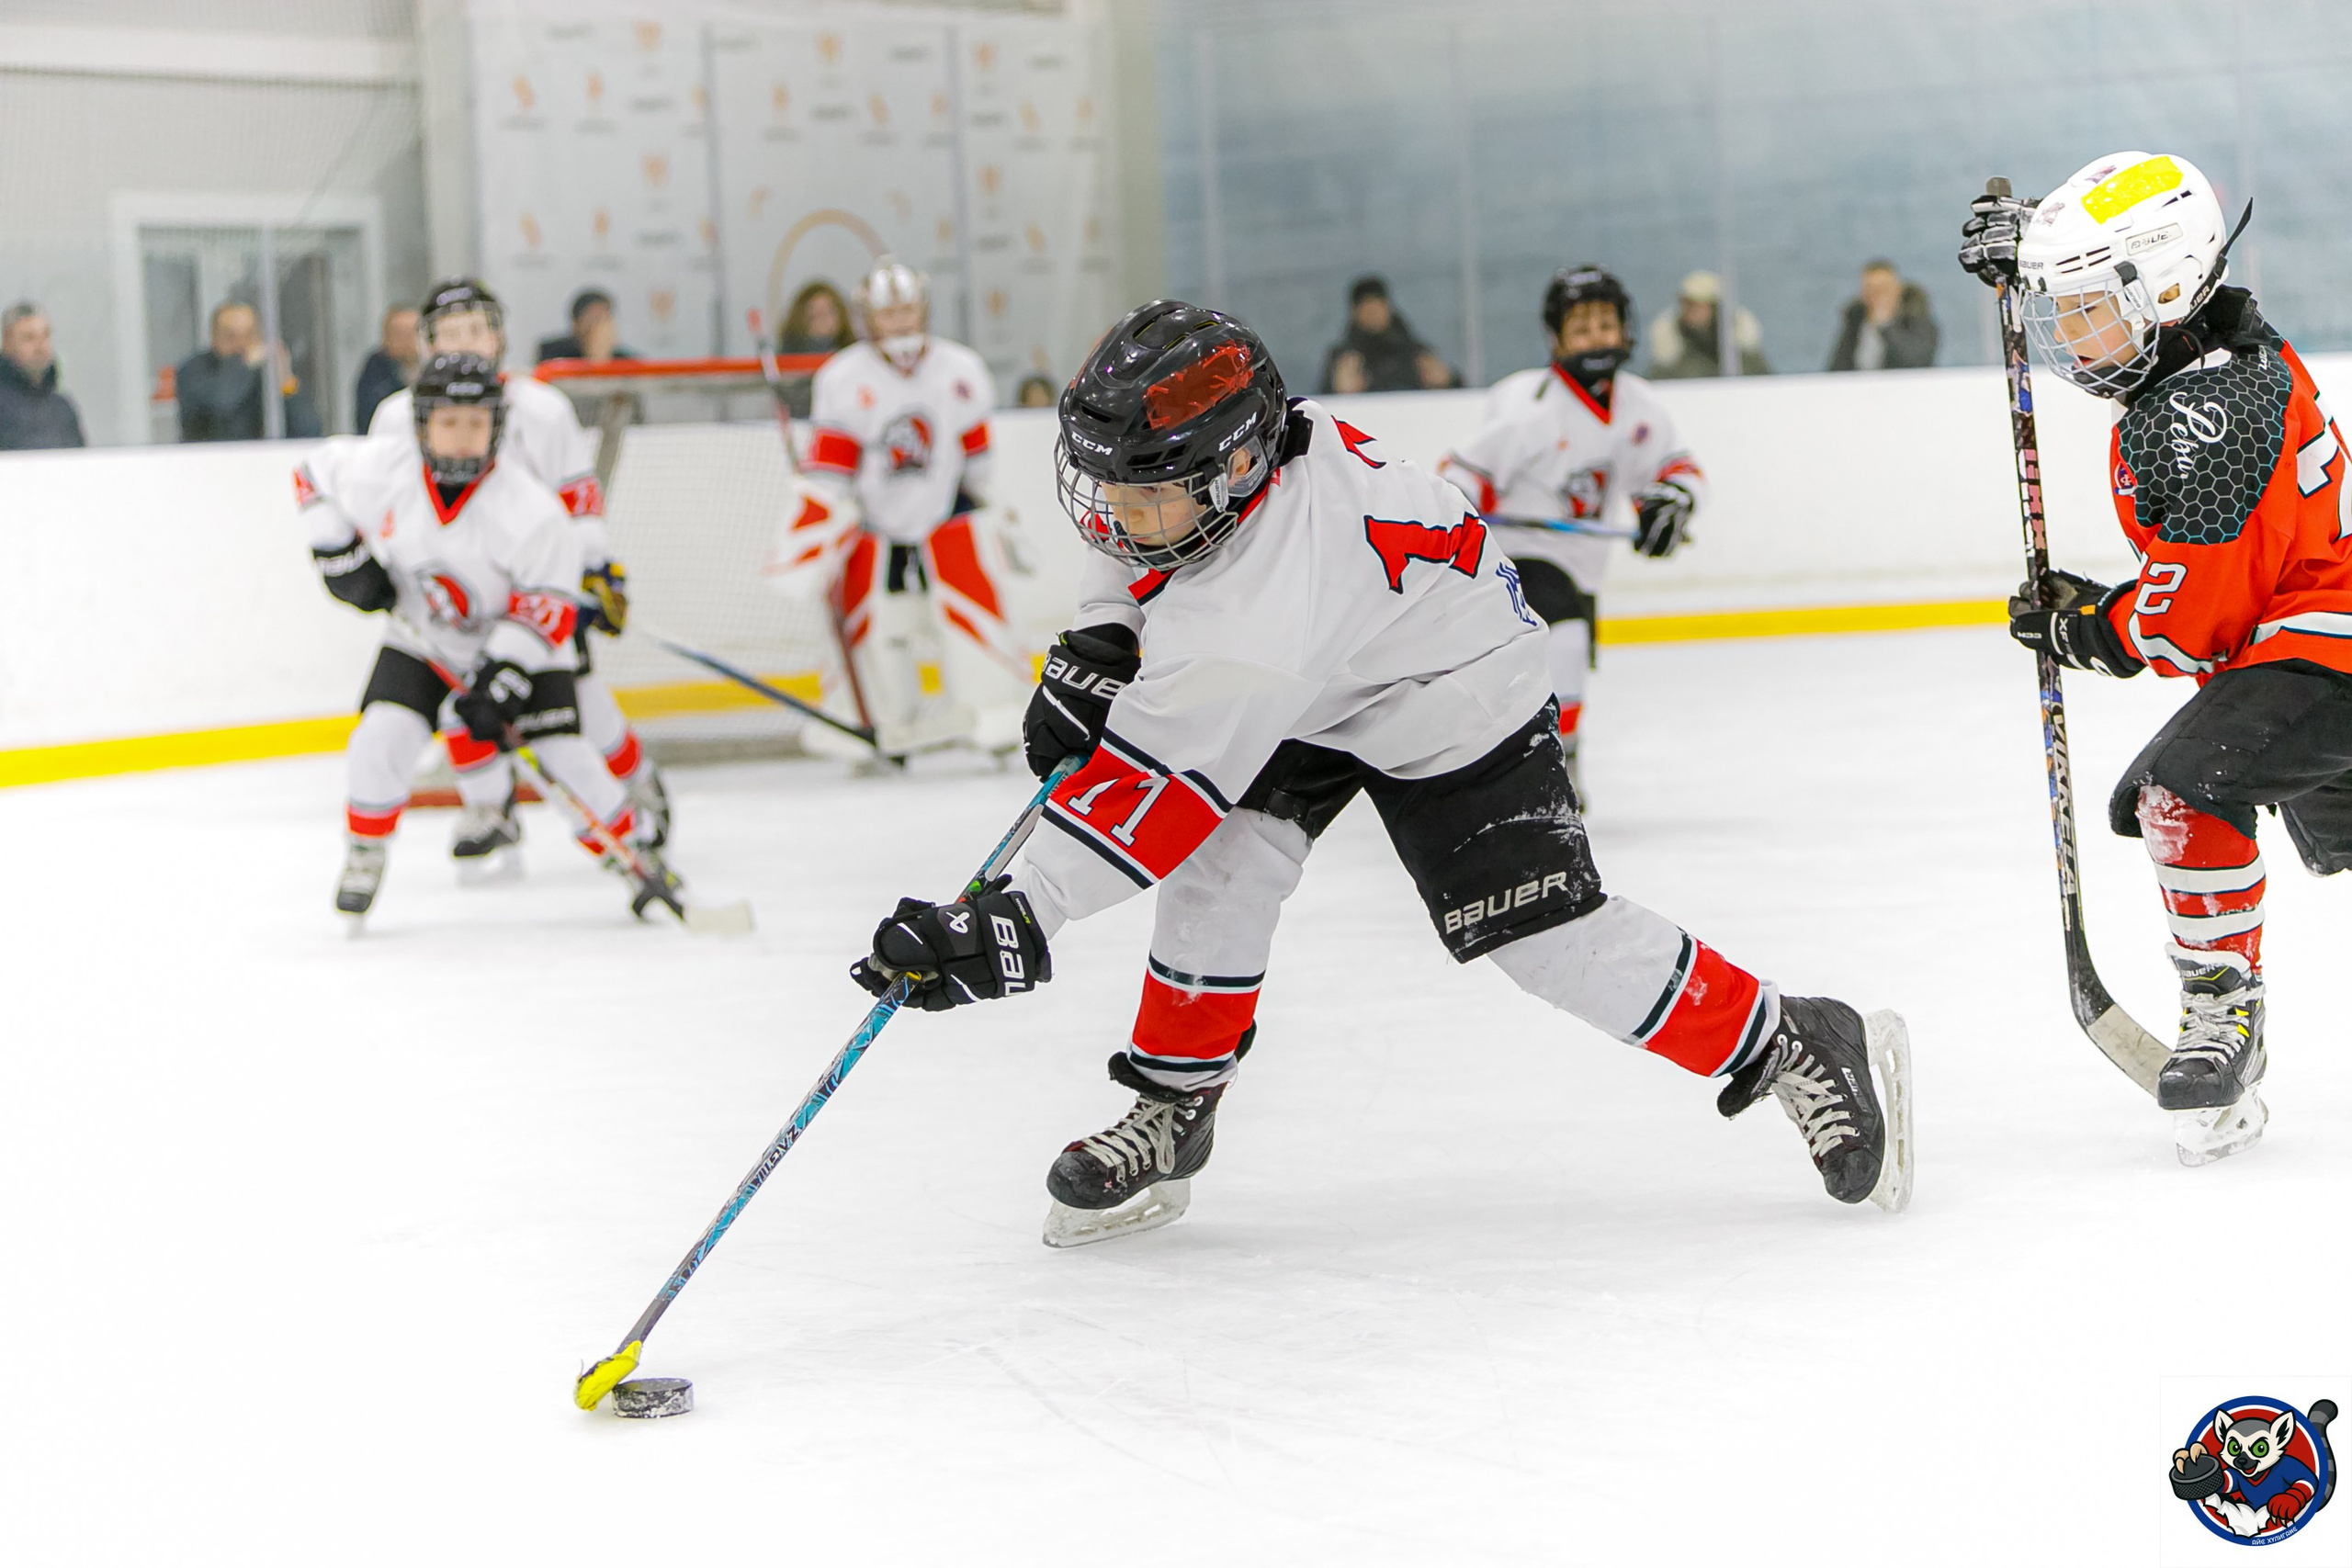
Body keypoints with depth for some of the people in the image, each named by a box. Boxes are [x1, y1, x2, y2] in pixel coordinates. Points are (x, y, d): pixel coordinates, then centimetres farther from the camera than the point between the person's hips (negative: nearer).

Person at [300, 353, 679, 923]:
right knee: (381, 738, -19)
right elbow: (317, 477, 3)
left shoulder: (529, 508, -27)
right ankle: (364, 854, 5)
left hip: (518, 649, -2)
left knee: (567, 759, -13)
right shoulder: (380, 472, -18)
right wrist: (342, 555, -7)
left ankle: (632, 854, 8)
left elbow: (547, 609, -23)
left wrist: (500, 683, -30)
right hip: (420, 641, 2)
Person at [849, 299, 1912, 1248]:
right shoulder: (1177, 460, -21)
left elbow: (1155, 790, -43)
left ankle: (1795, 1051, 4)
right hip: (1302, 700, 8)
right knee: (1225, 863, -13)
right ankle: (1172, 1112, 2)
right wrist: (1097, 650, -4)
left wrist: (1016, 917, -45)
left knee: (1550, 940, -11)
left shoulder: (1256, 624, -43)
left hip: (1448, 703, -8)